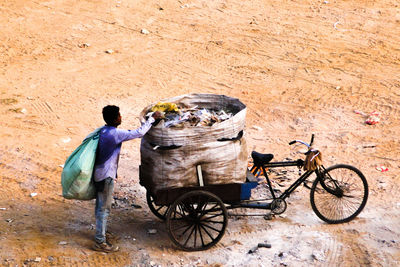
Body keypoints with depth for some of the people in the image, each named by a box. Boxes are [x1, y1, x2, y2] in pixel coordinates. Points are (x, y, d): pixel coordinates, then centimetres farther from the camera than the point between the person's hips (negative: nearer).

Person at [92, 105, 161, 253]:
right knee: (104, 208, -1)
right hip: (106, 176, -9)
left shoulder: (103, 130, 3)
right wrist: (152, 118, -11)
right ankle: (100, 242, 7)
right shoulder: (115, 133, -23)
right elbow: (139, 132, -20)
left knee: (100, 205, 22)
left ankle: (100, 232, 37)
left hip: (99, 173, 9)